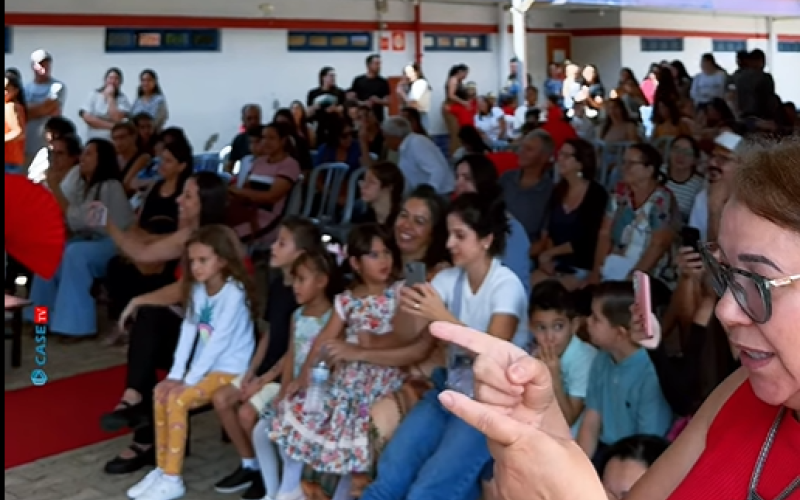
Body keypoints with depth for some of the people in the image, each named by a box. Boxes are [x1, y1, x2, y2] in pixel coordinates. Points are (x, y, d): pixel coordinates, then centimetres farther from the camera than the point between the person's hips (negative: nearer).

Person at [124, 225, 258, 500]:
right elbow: (188, 331, -1)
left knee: (177, 400, -21)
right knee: (161, 392, -10)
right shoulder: (198, 289, 4)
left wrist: (189, 380, -22)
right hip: (204, 365, 7)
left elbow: (219, 341, -22)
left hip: (230, 369, -7)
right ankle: (162, 469, 1)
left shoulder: (234, 293, -20)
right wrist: (175, 374, -9)